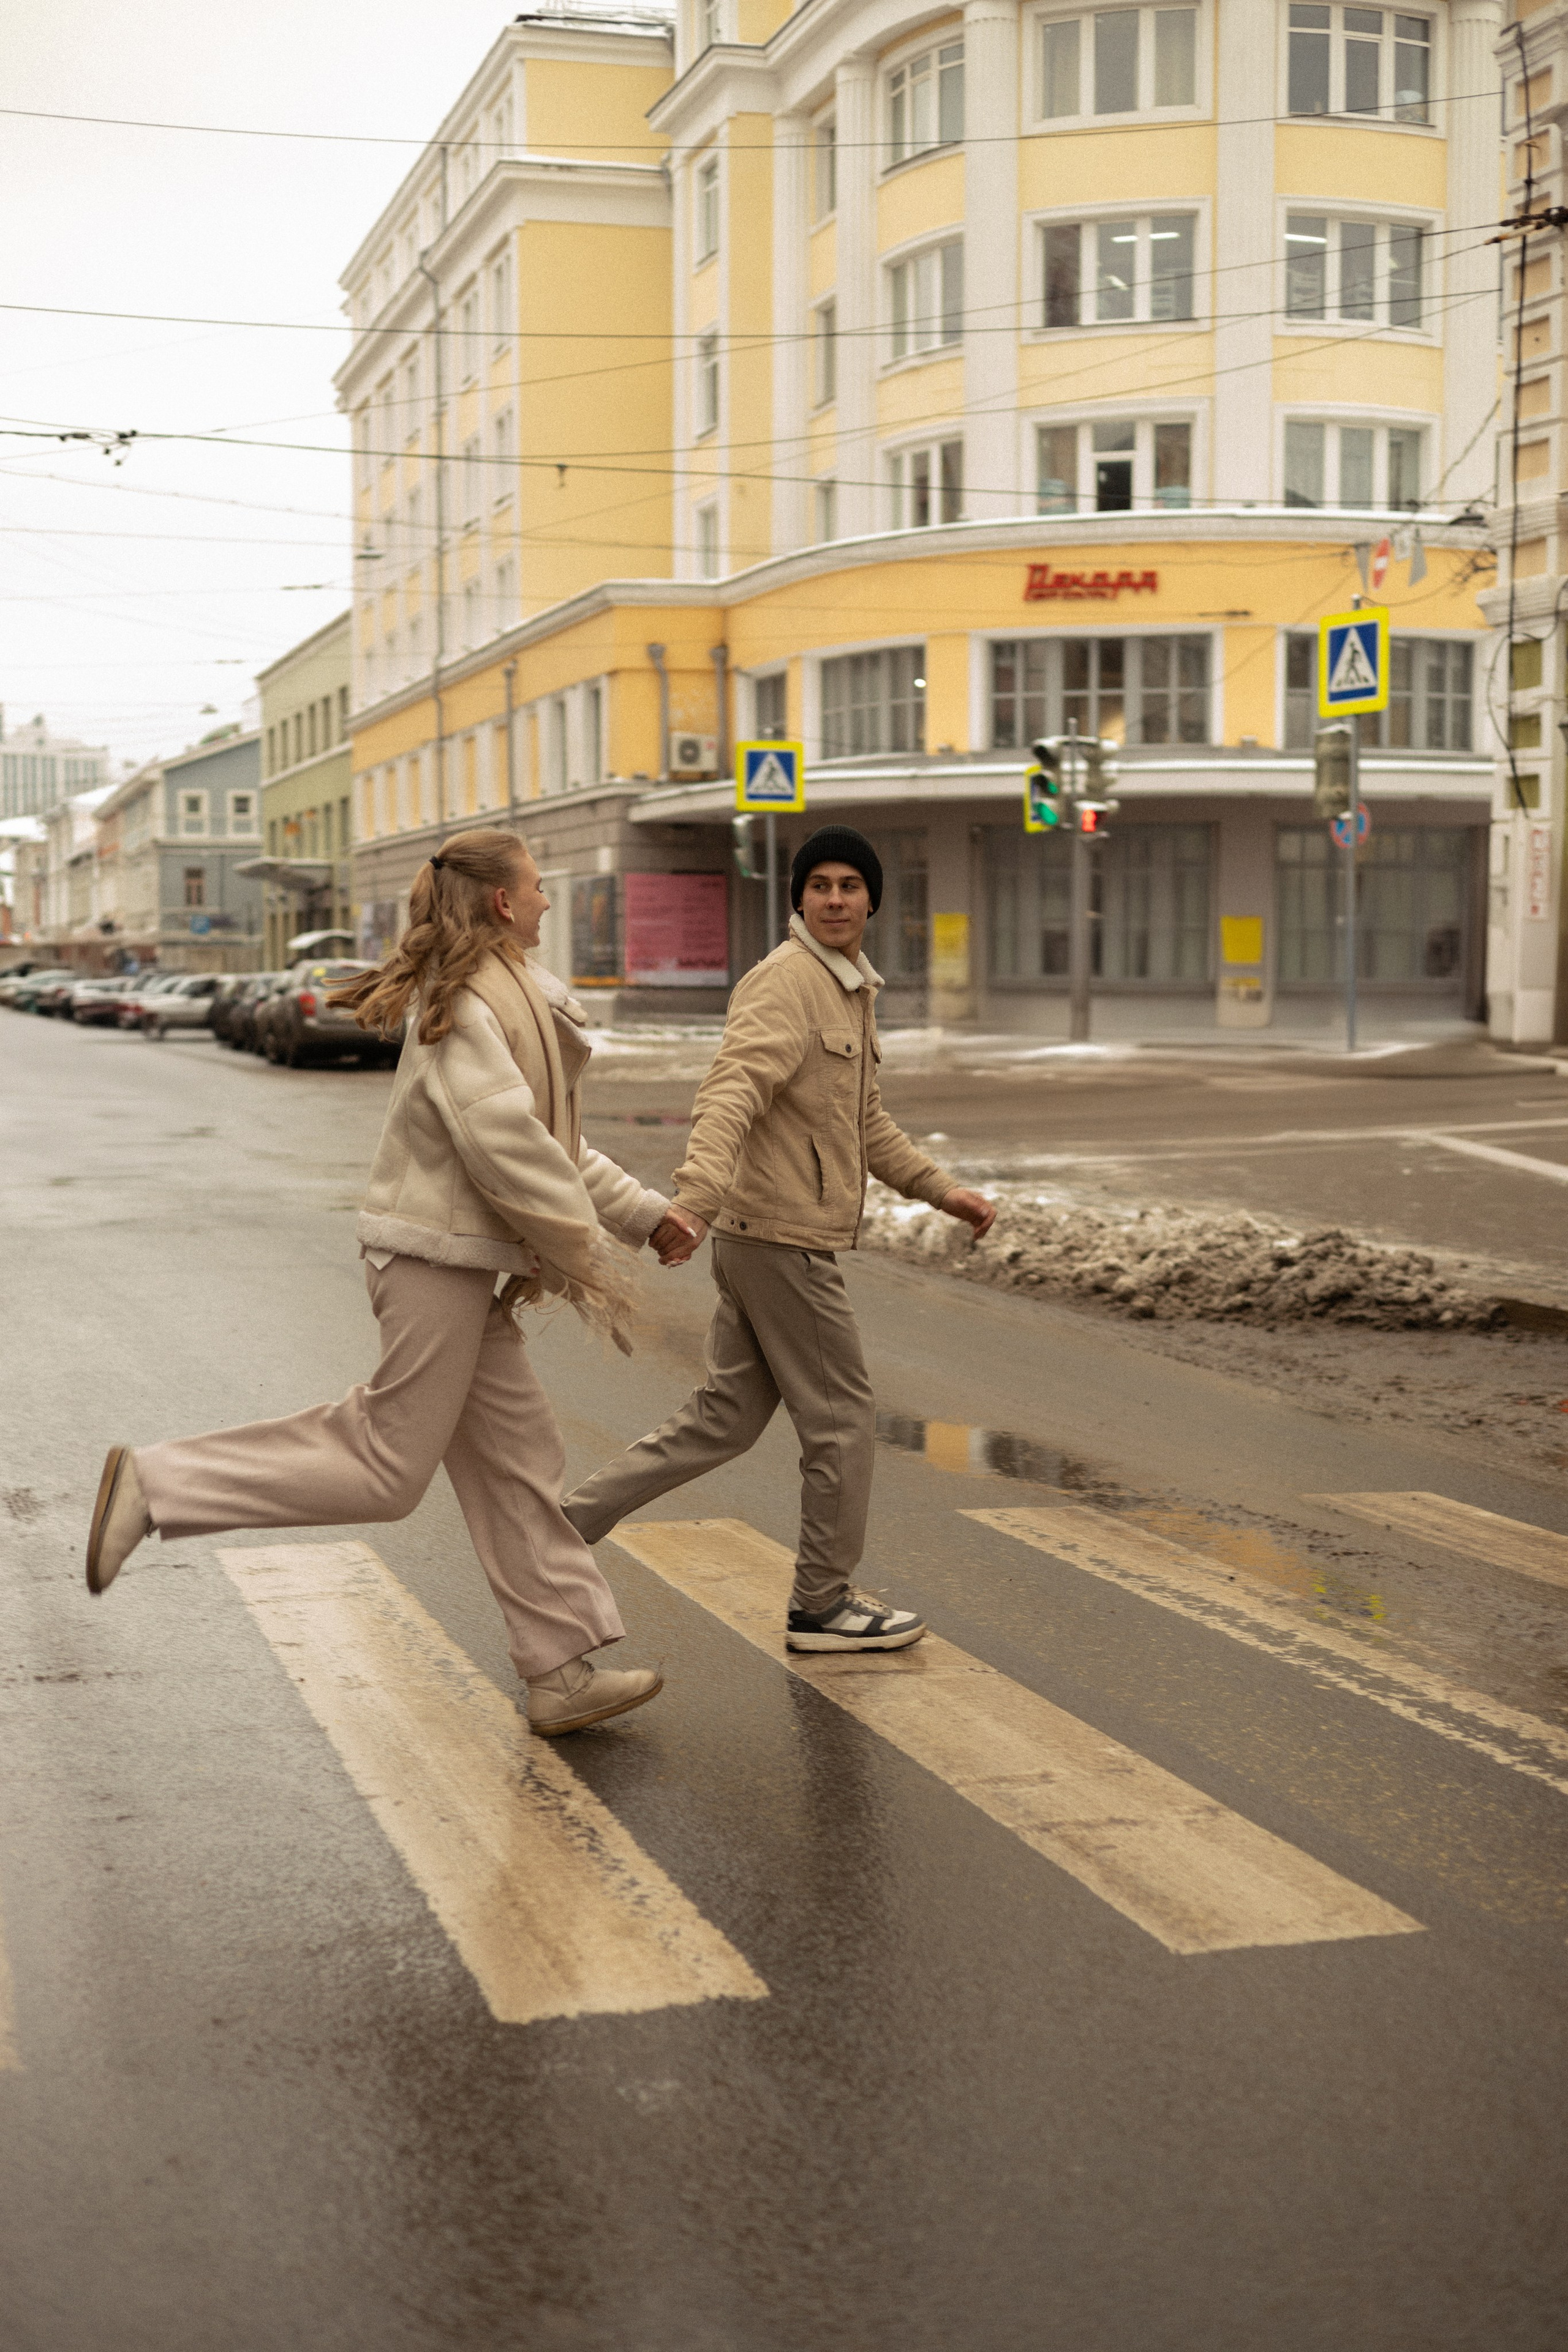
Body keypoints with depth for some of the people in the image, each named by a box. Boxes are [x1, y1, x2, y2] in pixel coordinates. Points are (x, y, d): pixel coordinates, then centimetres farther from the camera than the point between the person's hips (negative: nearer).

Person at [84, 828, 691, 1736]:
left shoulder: (510, 998, 18)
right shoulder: (467, 1005, -15)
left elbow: (550, 1144, 25)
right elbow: (503, 1142, -24)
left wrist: (646, 1212, 21)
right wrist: (588, 1256, -18)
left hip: (467, 1264, 10)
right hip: (436, 1258, -10)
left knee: (519, 1459, 11)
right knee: (388, 1471, -6)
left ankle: (562, 1674, 17)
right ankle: (158, 1483, -1)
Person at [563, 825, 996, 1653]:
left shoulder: (854, 989, 18)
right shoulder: (785, 980, -14)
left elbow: (864, 1122, 28)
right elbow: (731, 1094, -28)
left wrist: (941, 1190, 23)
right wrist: (695, 1197, -41)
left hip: (757, 1240, 10)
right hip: (783, 1240, -10)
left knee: (725, 1416, 13)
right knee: (842, 1420, 2)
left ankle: (567, 1525, 15)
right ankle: (823, 1606, 16)